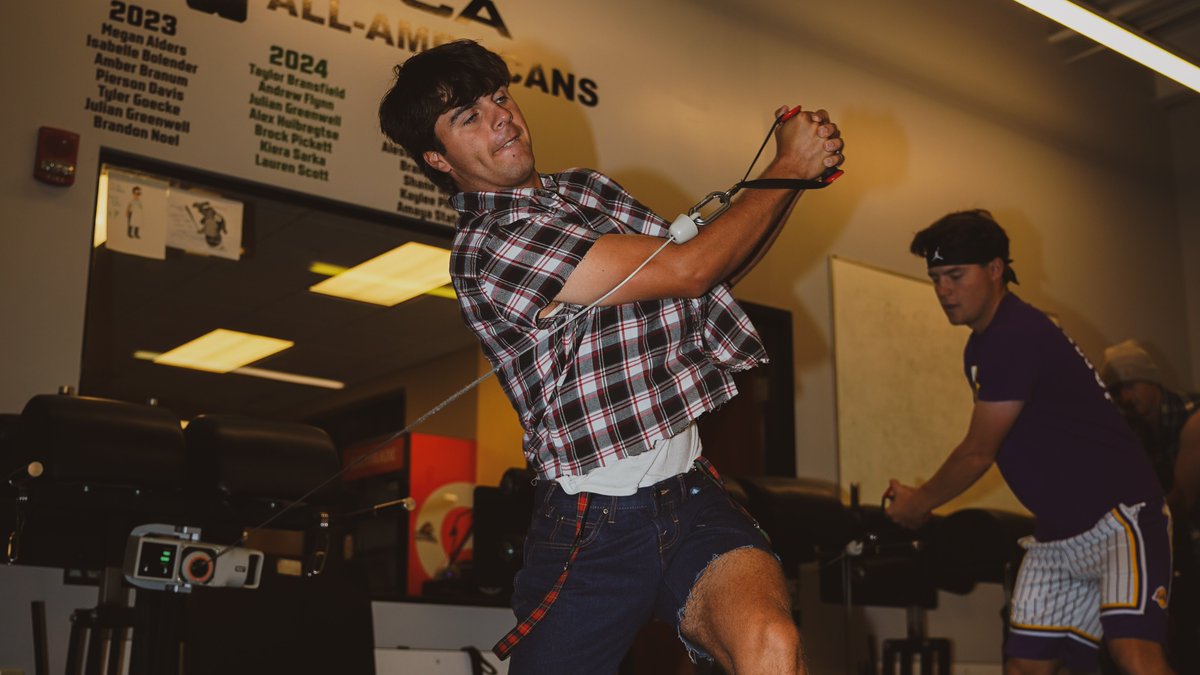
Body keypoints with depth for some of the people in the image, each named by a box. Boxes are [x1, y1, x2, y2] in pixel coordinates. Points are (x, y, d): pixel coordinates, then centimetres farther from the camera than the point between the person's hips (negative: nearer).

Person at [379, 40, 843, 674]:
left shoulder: (589, 188, 14)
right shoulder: (485, 249, -13)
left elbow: (717, 266, 22)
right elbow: (687, 270, -15)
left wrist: (796, 173, 8)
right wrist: (789, 167, -3)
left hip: (691, 496, 5)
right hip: (592, 529, -4)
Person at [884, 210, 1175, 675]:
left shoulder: (1017, 335, -18)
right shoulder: (983, 347, 13)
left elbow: (977, 454, -13)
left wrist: (918, 503, 1)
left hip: (1119, 516, -9)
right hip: (1058, 534, 9)